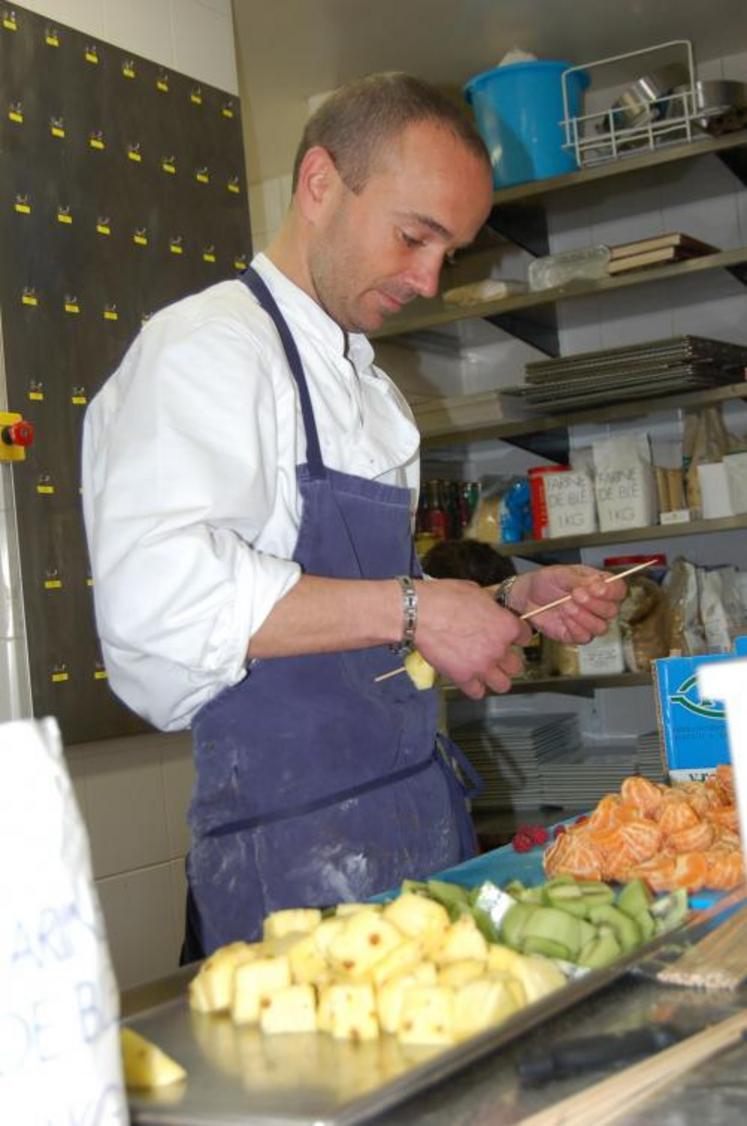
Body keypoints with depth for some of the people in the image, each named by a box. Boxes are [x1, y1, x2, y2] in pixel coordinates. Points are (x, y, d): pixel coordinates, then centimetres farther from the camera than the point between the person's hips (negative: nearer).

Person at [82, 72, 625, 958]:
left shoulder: (367, 387, 20)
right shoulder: (206, 347, -9)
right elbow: (158, 594, -25)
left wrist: (508, 605, 10)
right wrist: (408, 610, -21)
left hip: (422, 814, 8)